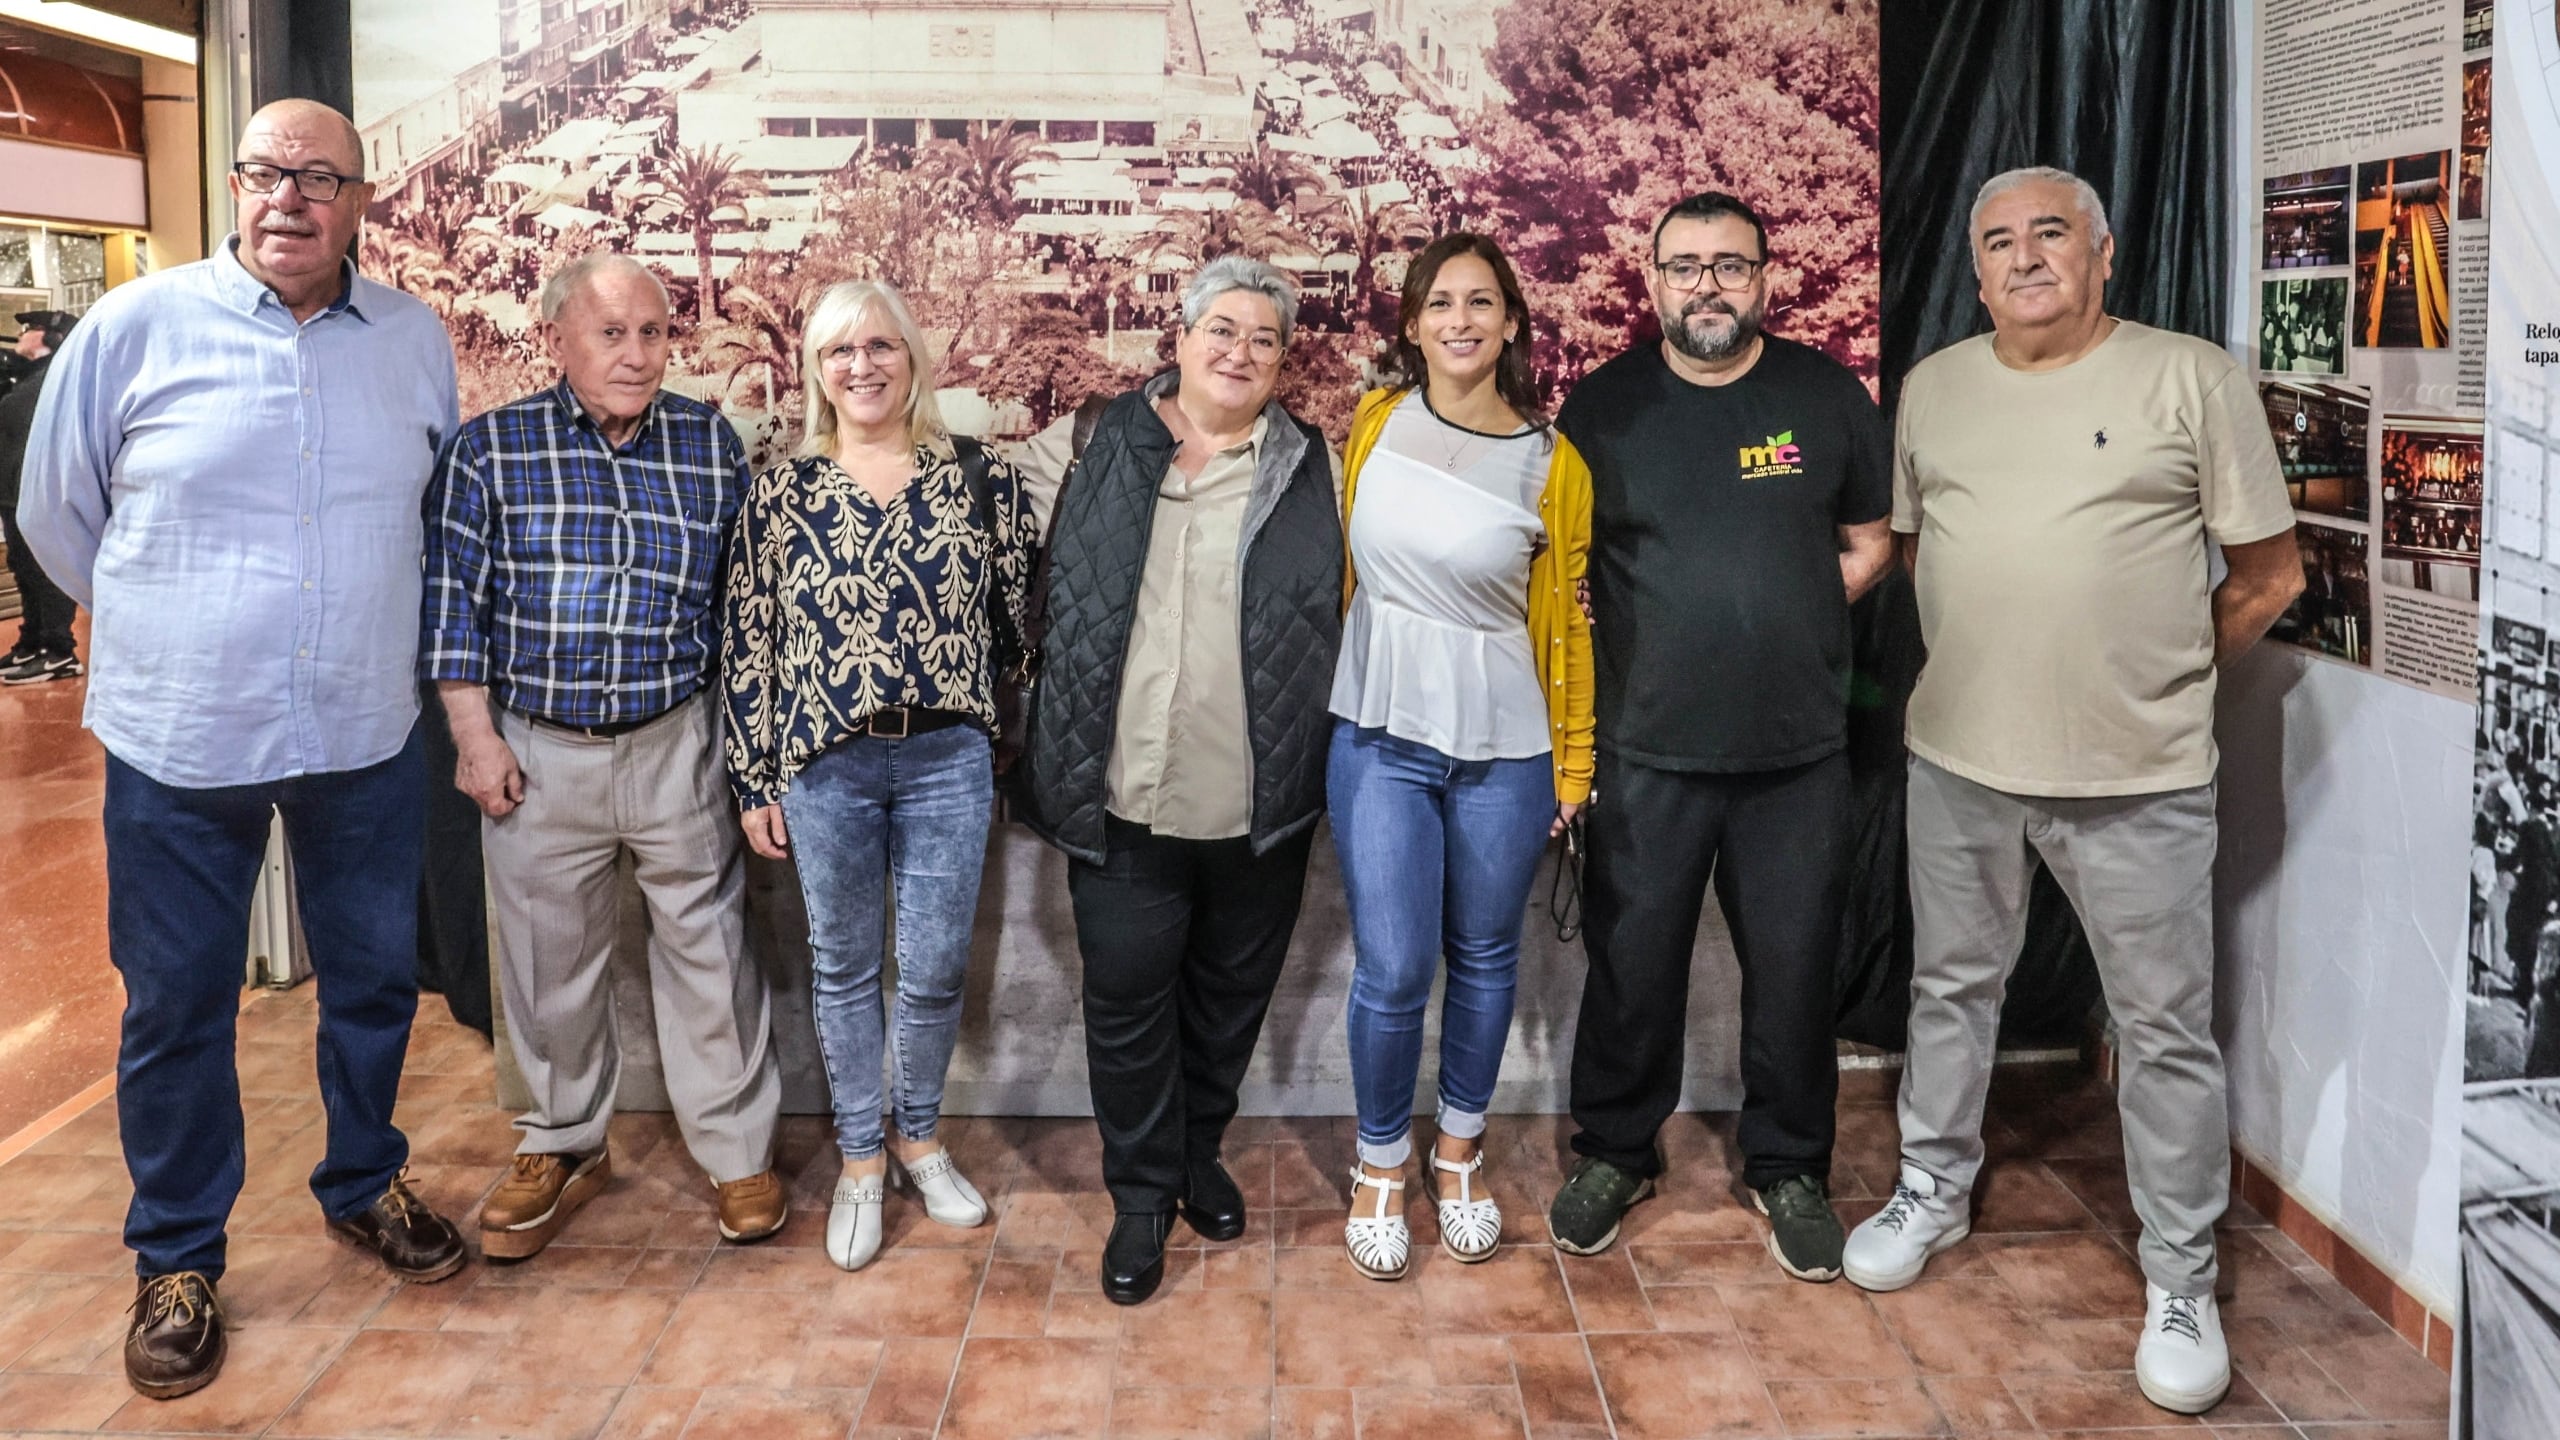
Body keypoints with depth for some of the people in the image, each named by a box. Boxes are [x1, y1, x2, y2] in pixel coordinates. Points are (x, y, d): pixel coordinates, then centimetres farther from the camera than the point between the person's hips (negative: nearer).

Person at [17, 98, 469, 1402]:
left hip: (364, 739, 3)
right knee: (176, 1006, 9)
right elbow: (57, 513, 5)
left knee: (373, 980, 16)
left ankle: (363, 1185, 39)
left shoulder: (417, 341, 1)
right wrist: (169, 630, 11)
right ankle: (177, 1259, 27)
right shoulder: (135, 326, -7)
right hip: (182, 743, -2)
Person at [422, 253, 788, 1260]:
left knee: (709, 951, 5)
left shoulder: (712, 445, 3)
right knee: (548, 962, 12)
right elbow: (452, 599, 0)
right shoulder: (490, 449, 0)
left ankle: (739, 1150, 20)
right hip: (538, 754, 0)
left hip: (680, 746, 0)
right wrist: (474, 737, -4)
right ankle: (563, 1147, 31)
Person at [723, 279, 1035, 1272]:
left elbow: (1023, 618, 4)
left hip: (949, 761, 0)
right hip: (824, 768, 0)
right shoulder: (781, 493, 1)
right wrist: (754, 783, 1)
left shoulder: (982, 479, 0)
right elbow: (746, 647, 3)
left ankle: (919, 1137, 31)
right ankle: (859, 1161, 28)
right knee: (844, 968, 12)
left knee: (937, 969, 8)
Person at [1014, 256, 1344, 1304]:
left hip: (1261, 806, 1)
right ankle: (1142, 1192, 23)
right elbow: (1055, 604, 8)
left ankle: (1198, 1153, 37)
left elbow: (1339, 618, 7)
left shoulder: (1311, 469, 3)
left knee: (1230, 992, 15)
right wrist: (1055, 768, 6)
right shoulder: (1101, 449, 3)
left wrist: (1320, 773, 2)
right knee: (1127, 998, 6)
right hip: (1125, 797, 0)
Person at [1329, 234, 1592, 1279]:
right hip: (1380, 736, 0)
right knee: (1393, 970, -1)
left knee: (1484, 957, 13)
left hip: (1504, 749, 0)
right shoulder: (1376, 421, 0)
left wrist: (1573, 761, 6)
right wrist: (1336, 689, 11)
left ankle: (1460, 1150, 36)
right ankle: (1380, 1164, 23)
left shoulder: (1552, 466, -4)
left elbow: (1564, 620, 2)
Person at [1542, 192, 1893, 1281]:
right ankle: (1615, 1152, 30)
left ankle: (1789, 1168, 29)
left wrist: (1783, 624, -2)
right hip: (1648, 749, 0)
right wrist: (1675, 629, -3)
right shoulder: (1603, 406, 1)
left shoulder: (1827, 396, 3)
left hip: (1799, 749, 1)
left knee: (1793, 968, 9)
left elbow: (1868, 543, 11)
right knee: (1632, 964, 9)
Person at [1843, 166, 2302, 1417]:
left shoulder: (2193, 379, -7)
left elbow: (2269, 571, -1)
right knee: (1950, 987, 18)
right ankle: (1933, 1193, 38)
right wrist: (1981, 664, 12)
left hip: (2140, 776, -3)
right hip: (1957, 756, 4)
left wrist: (2162, 684, 4)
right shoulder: (1932, 387, 5)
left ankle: (2180, 1280, 22)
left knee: (2167, 1030, 6)